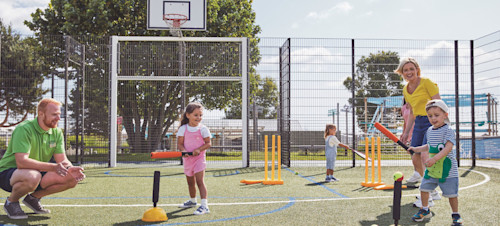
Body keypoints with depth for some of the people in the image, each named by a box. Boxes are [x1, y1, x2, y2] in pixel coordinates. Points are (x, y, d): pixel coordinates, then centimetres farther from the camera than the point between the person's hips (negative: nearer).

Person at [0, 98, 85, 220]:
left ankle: (34, 197, 9)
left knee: (72, 178, -13)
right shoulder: (24, 129, -23)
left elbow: (62, 159, -3)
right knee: (33, 177, -41)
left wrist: (70, 168, -27)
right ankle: (11, 202, -7)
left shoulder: (57, 132, -1)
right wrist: (52, 167, -42)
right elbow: (21, 162, -33)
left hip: (39, 172, 7)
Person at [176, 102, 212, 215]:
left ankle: (204, 205, -18)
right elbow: (180, 143, -1)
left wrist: (199, 149, -21)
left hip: (199, 158, -4)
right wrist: (183, 151, -21)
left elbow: (208, 143, -6)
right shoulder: (183, 129, 0)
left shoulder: (203, 129, -7)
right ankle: (192, 200, 43)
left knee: (200, 181, -15)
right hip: (187, 158, 4)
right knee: (190, 182, 20)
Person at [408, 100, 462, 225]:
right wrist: (417, 149, 18)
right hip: (432, 168, 7)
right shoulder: (430, 131, 10)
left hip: (447, 169, -7)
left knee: (451, 193, 1)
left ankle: (455, 215, 22)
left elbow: (448, 148, -27)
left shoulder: (448, 130, -15)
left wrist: (434, 158, -35)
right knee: (424, 188, 10)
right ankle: (425, 210, 30)